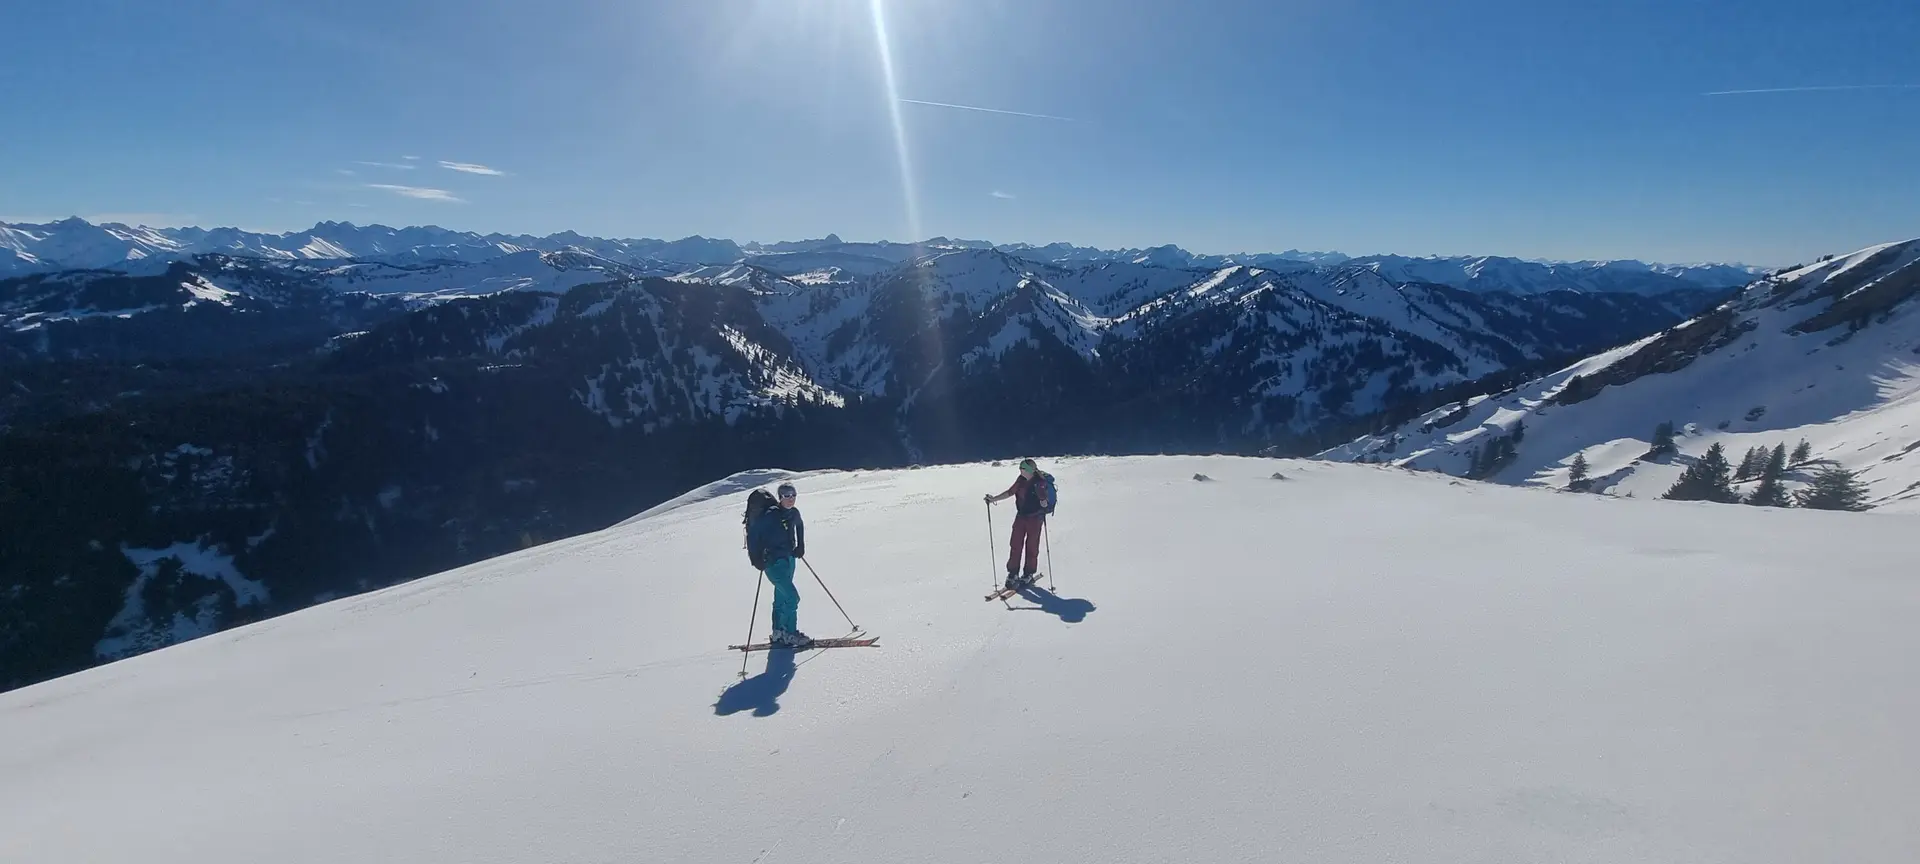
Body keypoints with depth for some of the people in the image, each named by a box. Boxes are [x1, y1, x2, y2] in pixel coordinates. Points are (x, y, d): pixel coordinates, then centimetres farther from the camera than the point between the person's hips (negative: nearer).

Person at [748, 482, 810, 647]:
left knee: (781, 596, 17)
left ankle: (778, 633, 29)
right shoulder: (771, 515, -21)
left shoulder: (794, 513, 0)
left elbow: (800, 526, 24)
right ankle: (790, 634, -3)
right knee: (792, 597, -12)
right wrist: (760, 556, -20)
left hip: (789, 559, 8)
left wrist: (801, 546, 16)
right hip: (774, 562, -8)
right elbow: (752, 536, -19)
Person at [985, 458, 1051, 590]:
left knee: (1031, 547, 4)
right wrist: (993, 499, 8)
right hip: (1021, 516, 5)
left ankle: (1029, 574, 18)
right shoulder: (1021, 480, 0)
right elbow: (1010, 492, 12)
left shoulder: (1040, 482, -15)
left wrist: (1043, 501, -38)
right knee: (1015, 545, 2)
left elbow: (1044, 504, -15)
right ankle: (1013, 573, 11)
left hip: (1035, 518, -5)